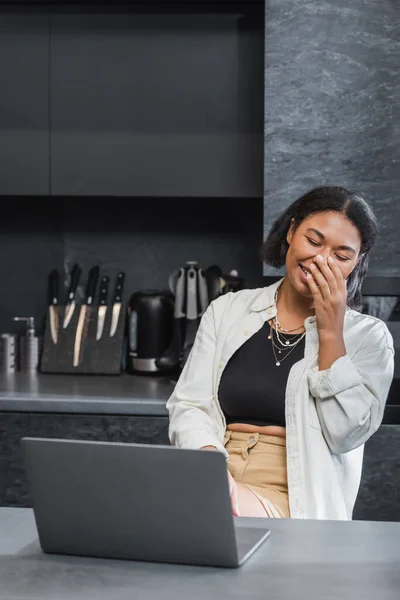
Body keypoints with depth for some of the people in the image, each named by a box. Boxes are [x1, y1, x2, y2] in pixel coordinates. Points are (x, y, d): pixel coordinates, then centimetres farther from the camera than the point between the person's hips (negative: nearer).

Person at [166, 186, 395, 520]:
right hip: (212, 485, 3)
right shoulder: (227, 311, 15)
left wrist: (330, 331, -6)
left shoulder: (368, 337, 8)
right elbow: (190, 405, 7)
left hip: (296, 501, -3)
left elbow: (344, 433, -5)